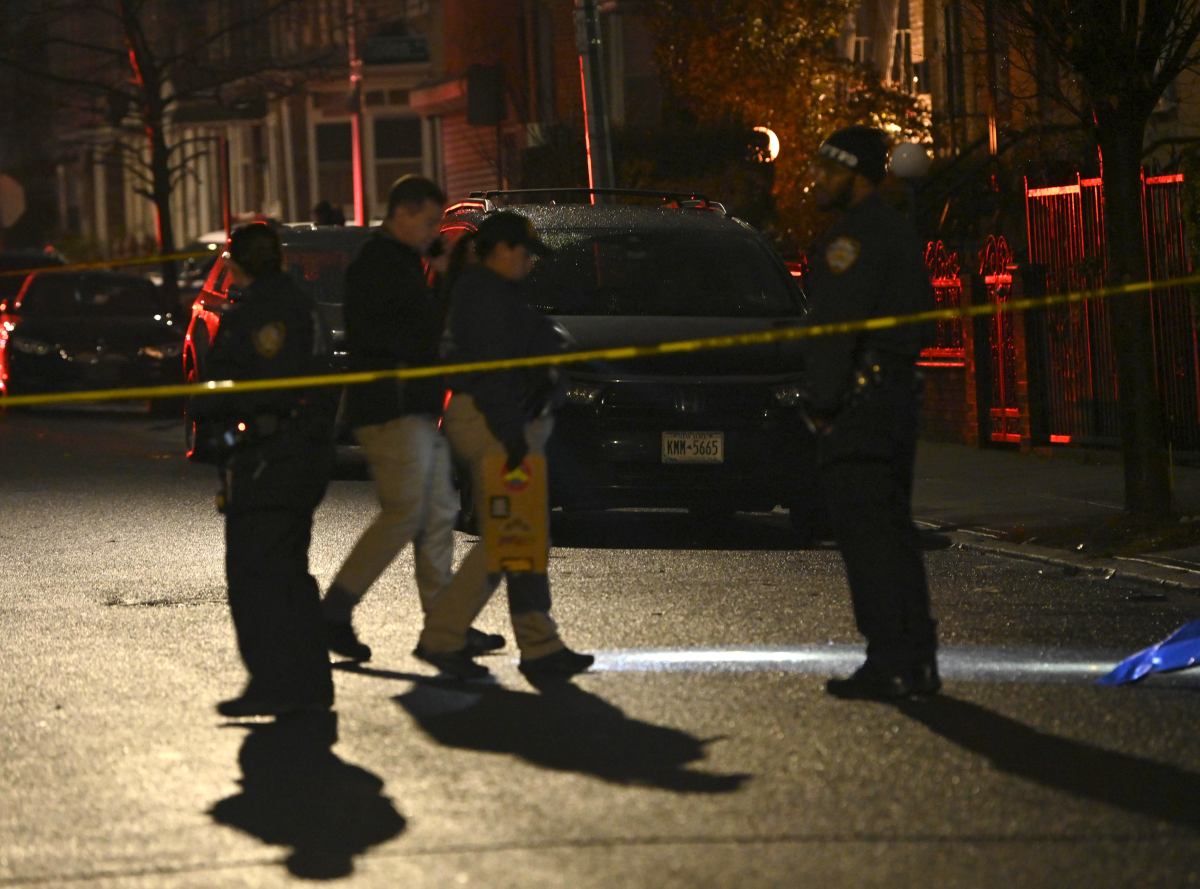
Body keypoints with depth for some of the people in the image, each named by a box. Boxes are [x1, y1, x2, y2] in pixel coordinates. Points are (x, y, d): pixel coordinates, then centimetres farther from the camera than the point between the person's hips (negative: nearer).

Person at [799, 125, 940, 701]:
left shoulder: (851, 238, -13)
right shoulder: (899, 233, 19)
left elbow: (834, 327, -18)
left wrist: (824, 404, -15)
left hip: (857, 397, -10)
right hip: (899, 390, 10)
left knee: (866, 533, -10)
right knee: (893, 530, 13)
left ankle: (888, 664, -13)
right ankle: (917, 660, 13)